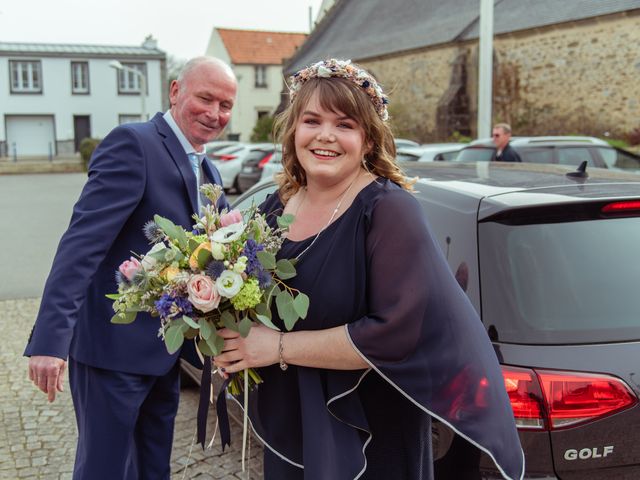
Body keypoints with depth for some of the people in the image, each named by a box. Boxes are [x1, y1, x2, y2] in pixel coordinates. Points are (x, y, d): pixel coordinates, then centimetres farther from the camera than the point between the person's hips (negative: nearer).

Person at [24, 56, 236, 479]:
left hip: (166, 349, 8)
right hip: (115, 347, -8)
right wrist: (51, 339, -30)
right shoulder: (133, 143, -15)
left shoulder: (209, 173, 12)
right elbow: (82, 241, -23)